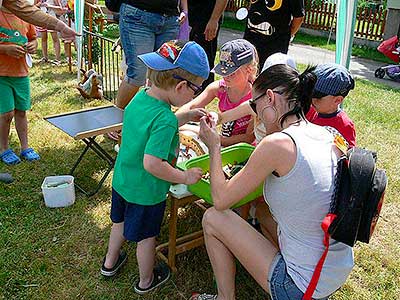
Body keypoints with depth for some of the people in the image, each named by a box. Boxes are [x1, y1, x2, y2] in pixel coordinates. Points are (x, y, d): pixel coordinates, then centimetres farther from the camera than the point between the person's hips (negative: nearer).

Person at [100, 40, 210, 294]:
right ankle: (146, 281, 40)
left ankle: (110, 262, 54)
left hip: (122, 181, 8)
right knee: (146, 235, 16)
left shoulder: (140, 97, -8)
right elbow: (152, 163, -35)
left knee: (121, 221, 30)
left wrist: (185, 118, 4)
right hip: (146, 192, -7)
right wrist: (185, 177, -24)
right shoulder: (164, 119, -33)